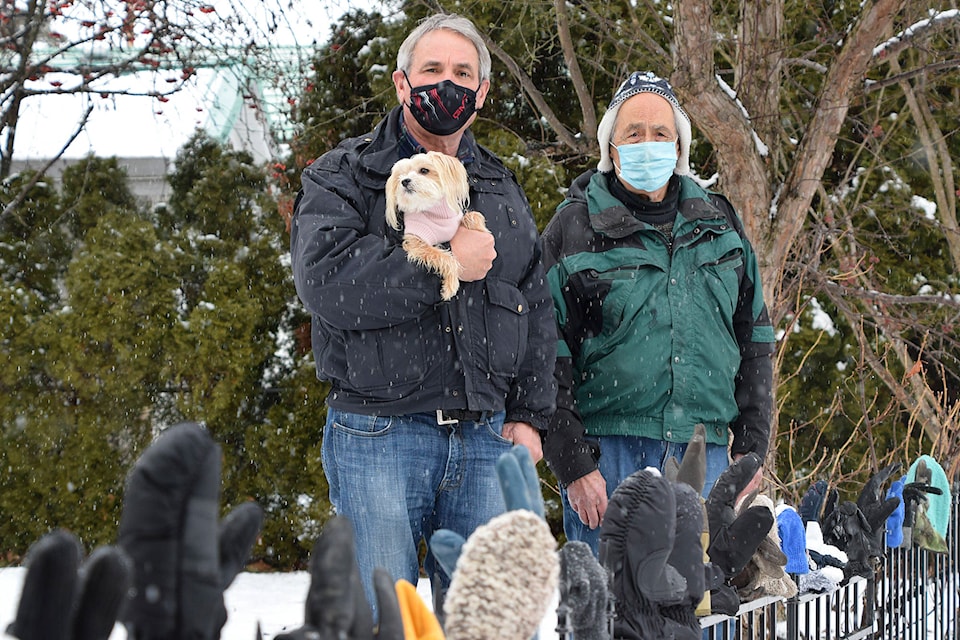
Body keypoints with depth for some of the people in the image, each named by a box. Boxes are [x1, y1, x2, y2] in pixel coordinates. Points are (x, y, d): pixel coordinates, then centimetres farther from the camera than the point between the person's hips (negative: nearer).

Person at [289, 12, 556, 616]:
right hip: (378, 436, -4)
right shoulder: (342, 178, 2)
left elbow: (538, 312, 18)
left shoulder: (503, 191, 18)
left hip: (485, 436, 4)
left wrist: (529, 415, 7)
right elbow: (326, 283, -16)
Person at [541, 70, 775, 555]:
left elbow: (753, 337, 17)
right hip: (608, 454, -3)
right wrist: (573, 463, -10)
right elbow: (549, 356, -2)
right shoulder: (574, 230, 1)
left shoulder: (720, 224, 14)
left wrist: (751, 444, 9)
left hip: (704, 454, 3)